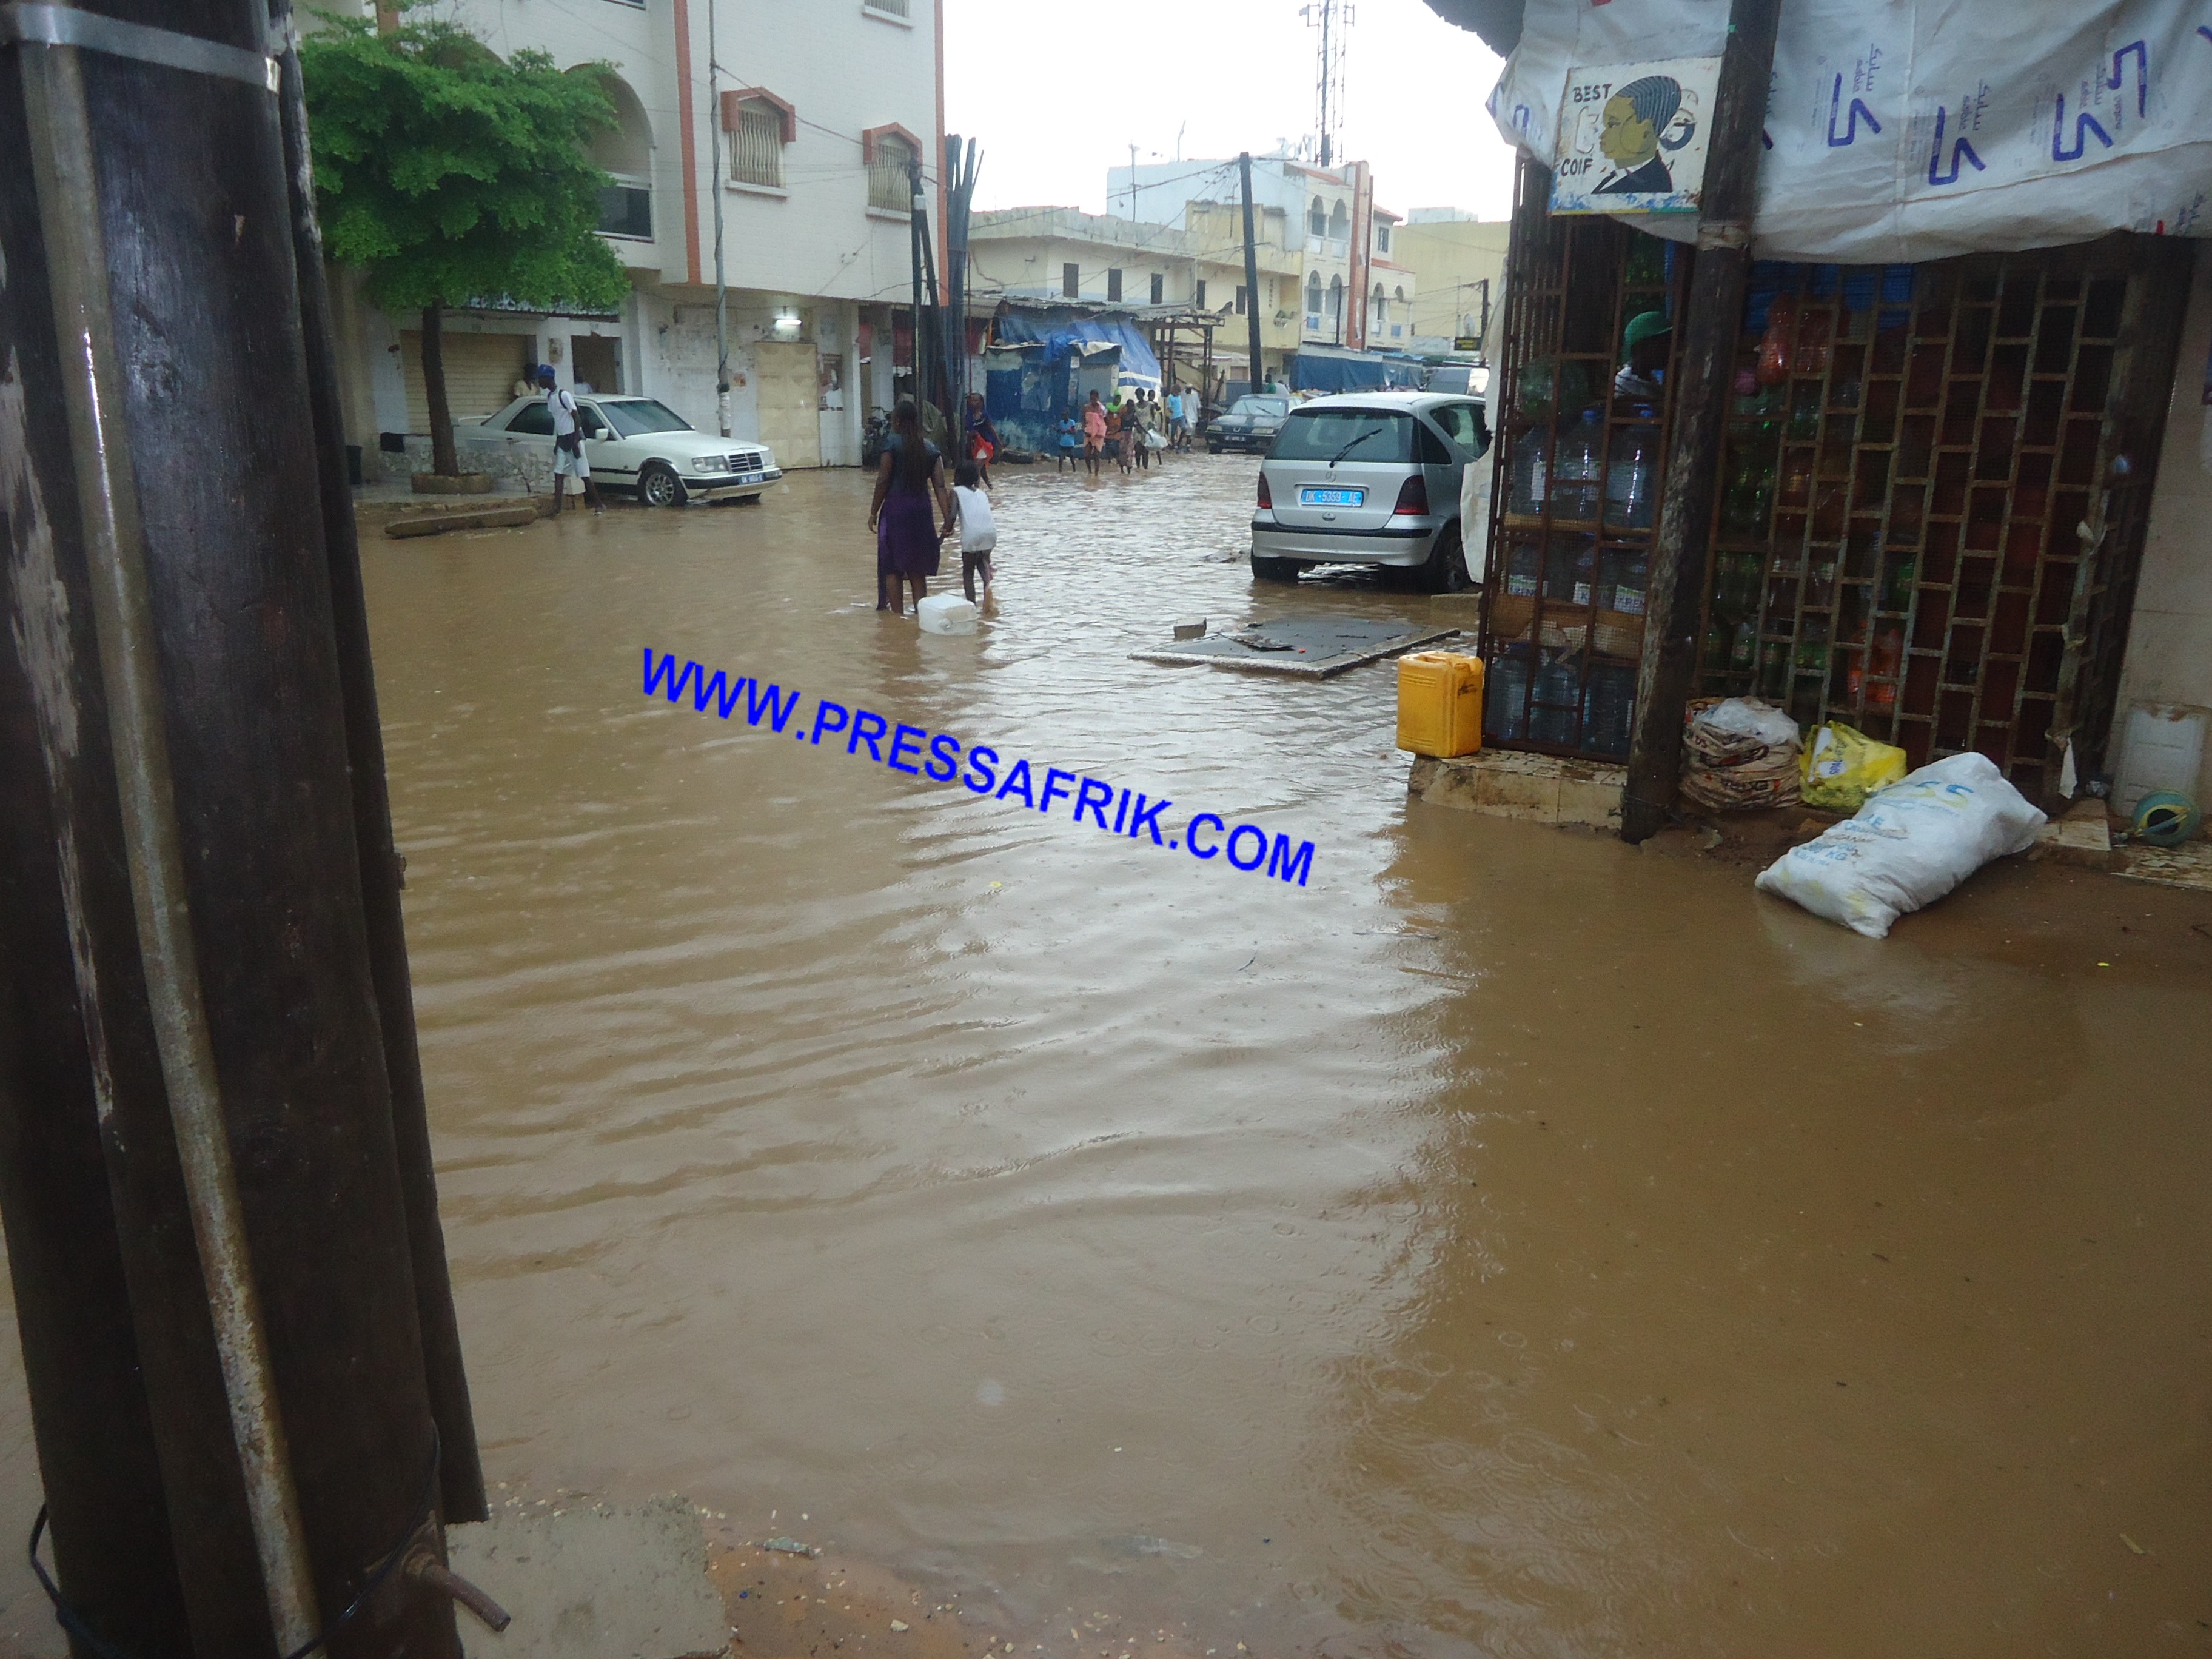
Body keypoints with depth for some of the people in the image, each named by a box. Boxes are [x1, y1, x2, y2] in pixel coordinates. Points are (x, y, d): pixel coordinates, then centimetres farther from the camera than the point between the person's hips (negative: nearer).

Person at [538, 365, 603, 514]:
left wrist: (575, 443, -20)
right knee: (559, 474, -1)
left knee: (584, 475, -5)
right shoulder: (549, 397, 11)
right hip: (562, 440, 8)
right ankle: (557, 507, -5)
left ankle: (599, 504, 4)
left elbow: (576, 419, -15)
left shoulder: (564, 395, -14)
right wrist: (557, 443, 18)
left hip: (573, 438, -8)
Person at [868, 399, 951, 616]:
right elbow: (940, 487, 1)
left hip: (896, 509, -5)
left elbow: (883, 481, -10)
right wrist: (948, 518, 1)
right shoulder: (930, 448, 7)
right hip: (921, 510, 5)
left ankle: (898, 616, 2)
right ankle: (921, 613, 13)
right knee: (918, 569, 13)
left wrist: (874, 512, -3)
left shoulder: (892, 444, -7)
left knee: (893, 567, 4)